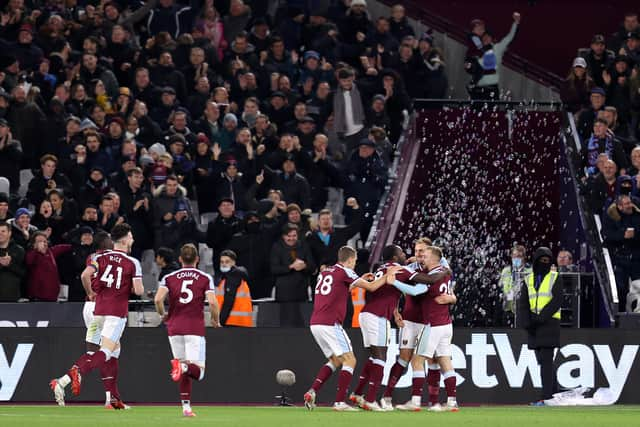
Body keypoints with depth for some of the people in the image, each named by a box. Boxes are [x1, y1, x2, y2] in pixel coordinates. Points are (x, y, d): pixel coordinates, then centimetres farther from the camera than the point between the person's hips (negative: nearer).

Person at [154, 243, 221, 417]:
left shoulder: (169, 278, 7)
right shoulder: (205, 278, 4)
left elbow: (158, 299, -7)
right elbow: (212, 303, -9)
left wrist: (163, 315, 12)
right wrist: (215, 320, 10)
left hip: (174, 327, 3)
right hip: (195, 328, -3)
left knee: (184, 372, 14)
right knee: (197, 371, -6)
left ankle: (186, 406, 6)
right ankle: (184, 366, -38)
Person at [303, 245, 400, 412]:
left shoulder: (324, 273, 19)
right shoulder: (344, 272, -4)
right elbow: (371, 287, -6)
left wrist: (359, 280, 34)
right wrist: (388, 275, 7)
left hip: (315, 324, 8)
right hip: (330, 324, -8)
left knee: (335, 361, 20)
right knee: (349, 360, -2)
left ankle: (312, 392, 5)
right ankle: (339, 402, -10)